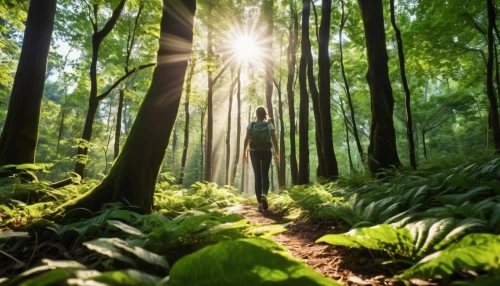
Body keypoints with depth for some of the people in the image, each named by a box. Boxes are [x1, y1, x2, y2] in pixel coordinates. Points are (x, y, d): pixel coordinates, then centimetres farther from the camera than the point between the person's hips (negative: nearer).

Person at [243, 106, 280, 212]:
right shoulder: (269, 125, -1)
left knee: (257, 176, 6)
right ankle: (264, 195, -17)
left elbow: (246, 139, -7)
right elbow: (274, 140, -4)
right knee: (265, 175, 12)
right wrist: (277, 153, 4)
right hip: (266, 152, 0)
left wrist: (244, 153, -1)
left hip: (254, 152, 0)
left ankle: (260, 204, 3)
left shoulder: (251, 125, -2)